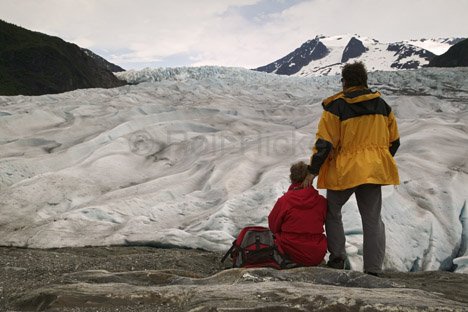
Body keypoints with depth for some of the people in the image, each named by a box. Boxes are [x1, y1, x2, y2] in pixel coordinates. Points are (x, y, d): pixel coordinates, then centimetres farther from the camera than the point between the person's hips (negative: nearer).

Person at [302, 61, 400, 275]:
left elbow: (324, 143, -13)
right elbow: (394, 141, 14)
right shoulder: (382, 105, 8)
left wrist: (312, 171, -6)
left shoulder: (336, 106, -8)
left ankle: (337, 258, 15)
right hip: (374, 170, 4)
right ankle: (373, 269, 14)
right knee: (372, 219, 11)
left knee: (332, 212, 17)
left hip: (344, 171, -4)